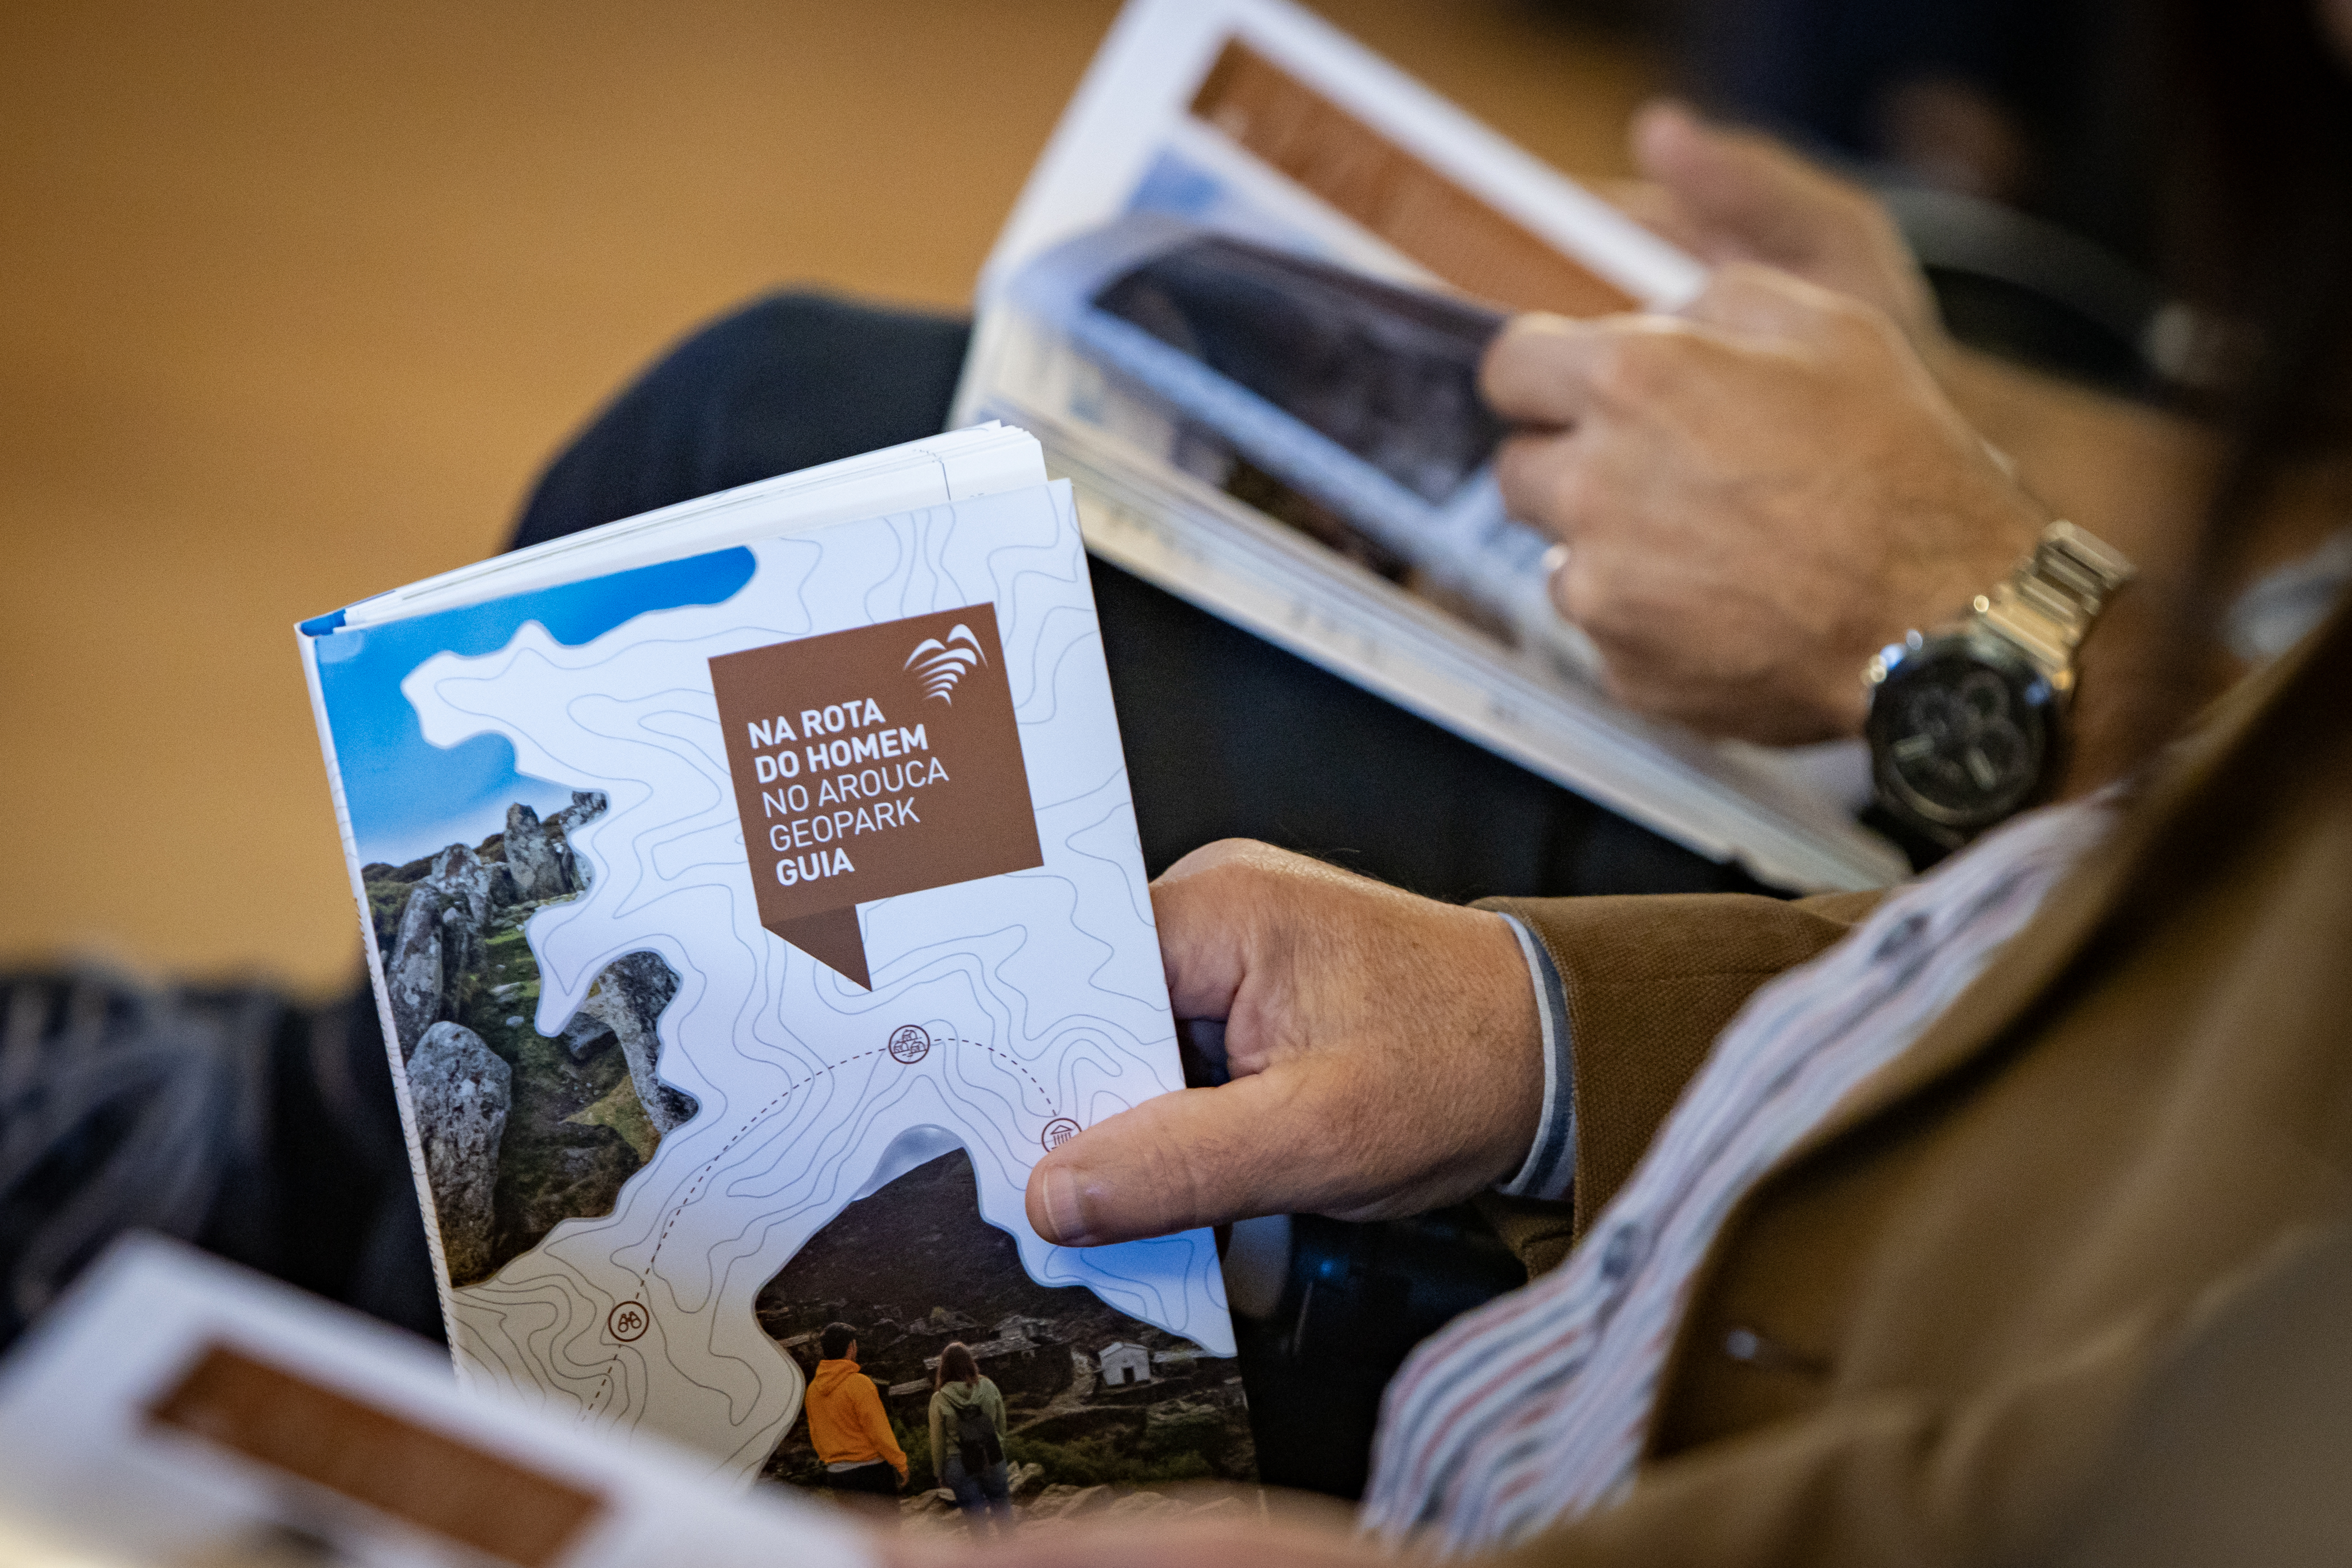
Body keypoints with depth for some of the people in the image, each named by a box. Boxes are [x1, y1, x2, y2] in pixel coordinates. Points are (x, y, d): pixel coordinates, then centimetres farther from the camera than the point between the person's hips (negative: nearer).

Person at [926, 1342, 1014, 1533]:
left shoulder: (940, 1400, -11)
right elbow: (1001, 1425, 4)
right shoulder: (988, 1388, -6)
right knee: (1002, 1511, 16)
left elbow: (938, 1441, -4)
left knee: (976, 1517, 7)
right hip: (992, 1459, 2)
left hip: (960, 1465, -2)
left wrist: (940, 1473, 7)